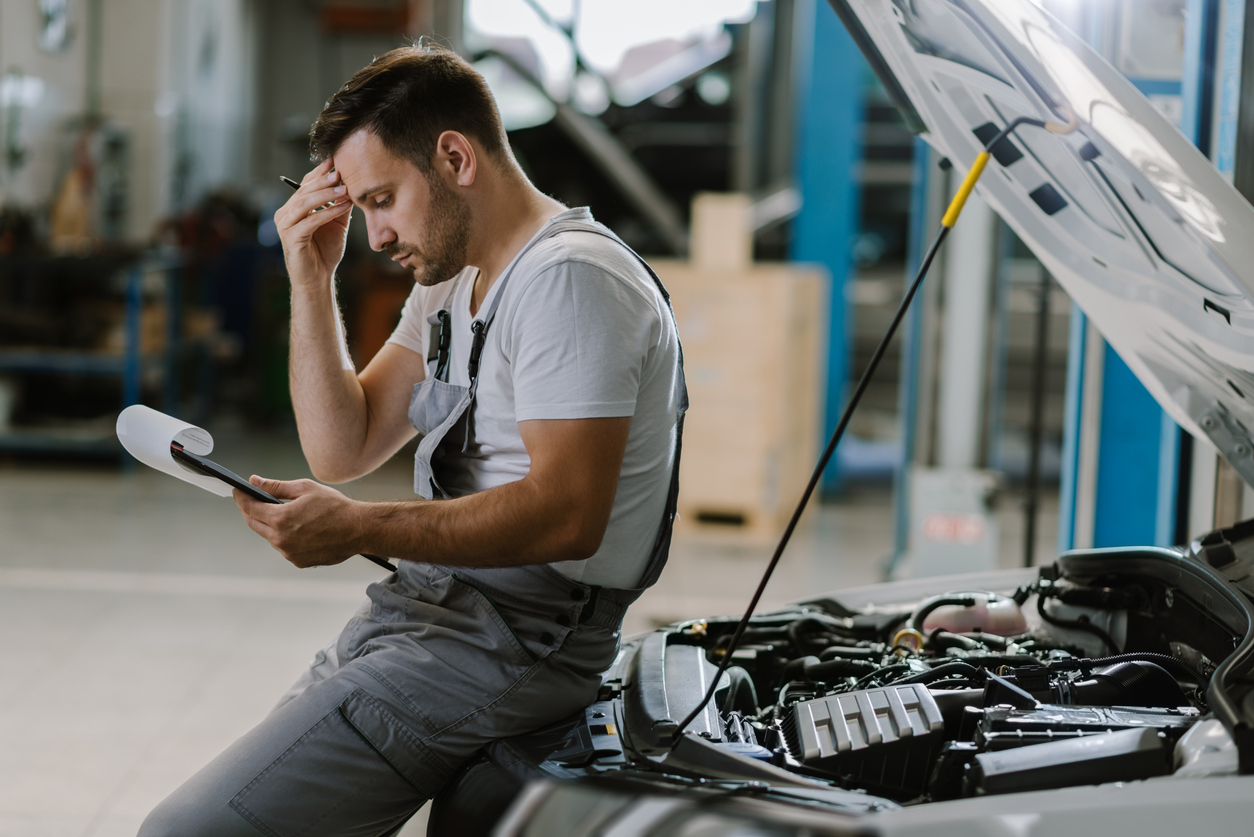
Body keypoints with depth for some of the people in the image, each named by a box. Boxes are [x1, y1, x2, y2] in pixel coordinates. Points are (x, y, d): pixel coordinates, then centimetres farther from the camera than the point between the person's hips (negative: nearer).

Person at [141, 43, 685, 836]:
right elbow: (343, 448, 15)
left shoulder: (568, 278, -15)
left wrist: (359, 529, -26)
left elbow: (568, 516, -23)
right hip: (429, 608, 11)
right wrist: (313, 279, 7)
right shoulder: (452, 283, 19)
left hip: (519, 637, -10)